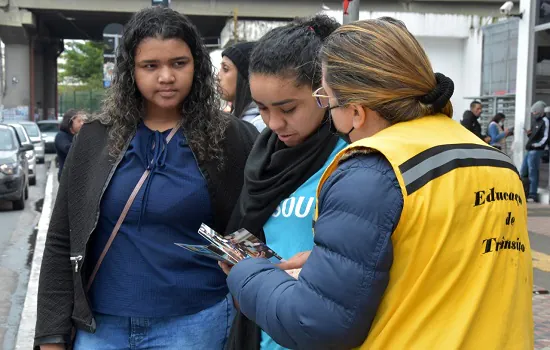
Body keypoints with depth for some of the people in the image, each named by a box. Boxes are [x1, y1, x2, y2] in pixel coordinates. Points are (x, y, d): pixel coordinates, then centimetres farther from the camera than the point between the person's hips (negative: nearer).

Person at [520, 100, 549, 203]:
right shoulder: (535, 120, 17)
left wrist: (535, 145, -17)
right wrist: (529, 133, 4)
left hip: (536, 151, -9)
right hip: (529, 150, 9)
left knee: (532, 173, -6)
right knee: (523, 172, 12)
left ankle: (533, 195, -1)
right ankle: (527, 193, 21)